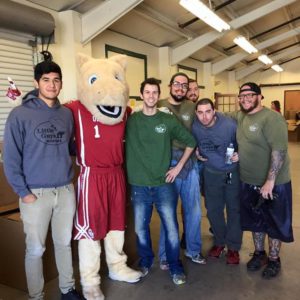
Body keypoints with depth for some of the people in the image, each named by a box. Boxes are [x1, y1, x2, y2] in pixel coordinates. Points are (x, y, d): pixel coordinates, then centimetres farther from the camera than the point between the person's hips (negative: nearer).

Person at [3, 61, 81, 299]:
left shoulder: (67, 114, 5)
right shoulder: (20, 115, -8)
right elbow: (11, 158, -8)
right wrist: (23, 192, -10)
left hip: (66, 190, 4)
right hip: (36, 193, -4)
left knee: (64, 243, 18)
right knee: (35, 249, 9)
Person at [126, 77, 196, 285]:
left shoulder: (168, 120, 0)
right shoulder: (131, 121, -1)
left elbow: (191, 141, 8)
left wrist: (179, 166, 2)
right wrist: (131, 171, -6)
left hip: (164, 184, 0)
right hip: (139, 186, 1)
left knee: (171, 229, 5)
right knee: (141, 229, 12)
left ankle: (175, 267, 26)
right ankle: (145, 262, 36)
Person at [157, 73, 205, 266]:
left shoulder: (192, 107, 5)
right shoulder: (159, 107, -4)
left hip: (190, 164, 3)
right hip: (168, 165, -3)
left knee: (194, 210, 13)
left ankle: (193, 250, 34)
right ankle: (165, 255, 27)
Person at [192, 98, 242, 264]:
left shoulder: (230, 124, -23)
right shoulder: (194, 126, -14)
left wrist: (239, 155, -21)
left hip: (232, 171, -3)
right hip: (210, 173, 3)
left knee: (234, 209, 6)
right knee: (213, 209, 11)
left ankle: (233, 247, 23)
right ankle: (219, 241, 34)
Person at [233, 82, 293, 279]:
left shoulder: (272, 118, -19)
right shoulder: (239, 116, 4)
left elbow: (279, 150, -25)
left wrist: (270, 181, -27)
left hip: (274, 183, -6)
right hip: (249, 182, 7)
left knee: (275, 222, 11)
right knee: (255, 220, 19)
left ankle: (274, 260, 29)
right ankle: (259, 253, 39)